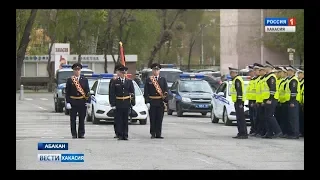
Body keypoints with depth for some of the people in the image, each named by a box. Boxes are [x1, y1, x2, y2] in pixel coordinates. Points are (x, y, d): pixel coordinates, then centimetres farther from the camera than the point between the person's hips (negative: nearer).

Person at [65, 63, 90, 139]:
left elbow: (87, 91, 6)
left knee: (82, 119, 7)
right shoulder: (69, 80, 1)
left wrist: (87, 101, -3)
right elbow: (67, 92, -1)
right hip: (73, 102, -1)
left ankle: (81, 134, 15)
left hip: (82, 102, 1)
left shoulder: (84, 80, 6)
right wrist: (68, 102, -8)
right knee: (73, 119, 1)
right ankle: (74, 134, 8)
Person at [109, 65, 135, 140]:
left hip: (126, 103, 2)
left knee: (126, 120, 5)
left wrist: (133, 102, 1)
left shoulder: (129, 81, 8)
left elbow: (132, 92, 9)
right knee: (119, 120, -2)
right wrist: (113, 104, -9)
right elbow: (112, 94, -2)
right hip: (118, 103, -2)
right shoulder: (115, 82, 1)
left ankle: (125, 135, 9)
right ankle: (119, 135, 2)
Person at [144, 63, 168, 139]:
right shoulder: (148, 80, 4)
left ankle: (158, 134, 7)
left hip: (160, 102, 1)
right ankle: (153, 134, 7)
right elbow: (146, 92, 0)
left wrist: (165, 101, -5)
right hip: (152, 102, -1)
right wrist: (147, 102, -9)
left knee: (159, 119, 3)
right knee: (152, 119, 1)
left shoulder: (163, 80, 9)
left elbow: (166, 91, 6)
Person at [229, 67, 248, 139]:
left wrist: (240, 102, -24)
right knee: (239, 118, 13)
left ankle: (244, 134, -14)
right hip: (237, 101, 11)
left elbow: (239, 91, -21)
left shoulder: (237, 80, -14)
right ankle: (240, 133, 16)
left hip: (239, 101, -11)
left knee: (241, 118, -12)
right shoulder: (235, 80, 20)